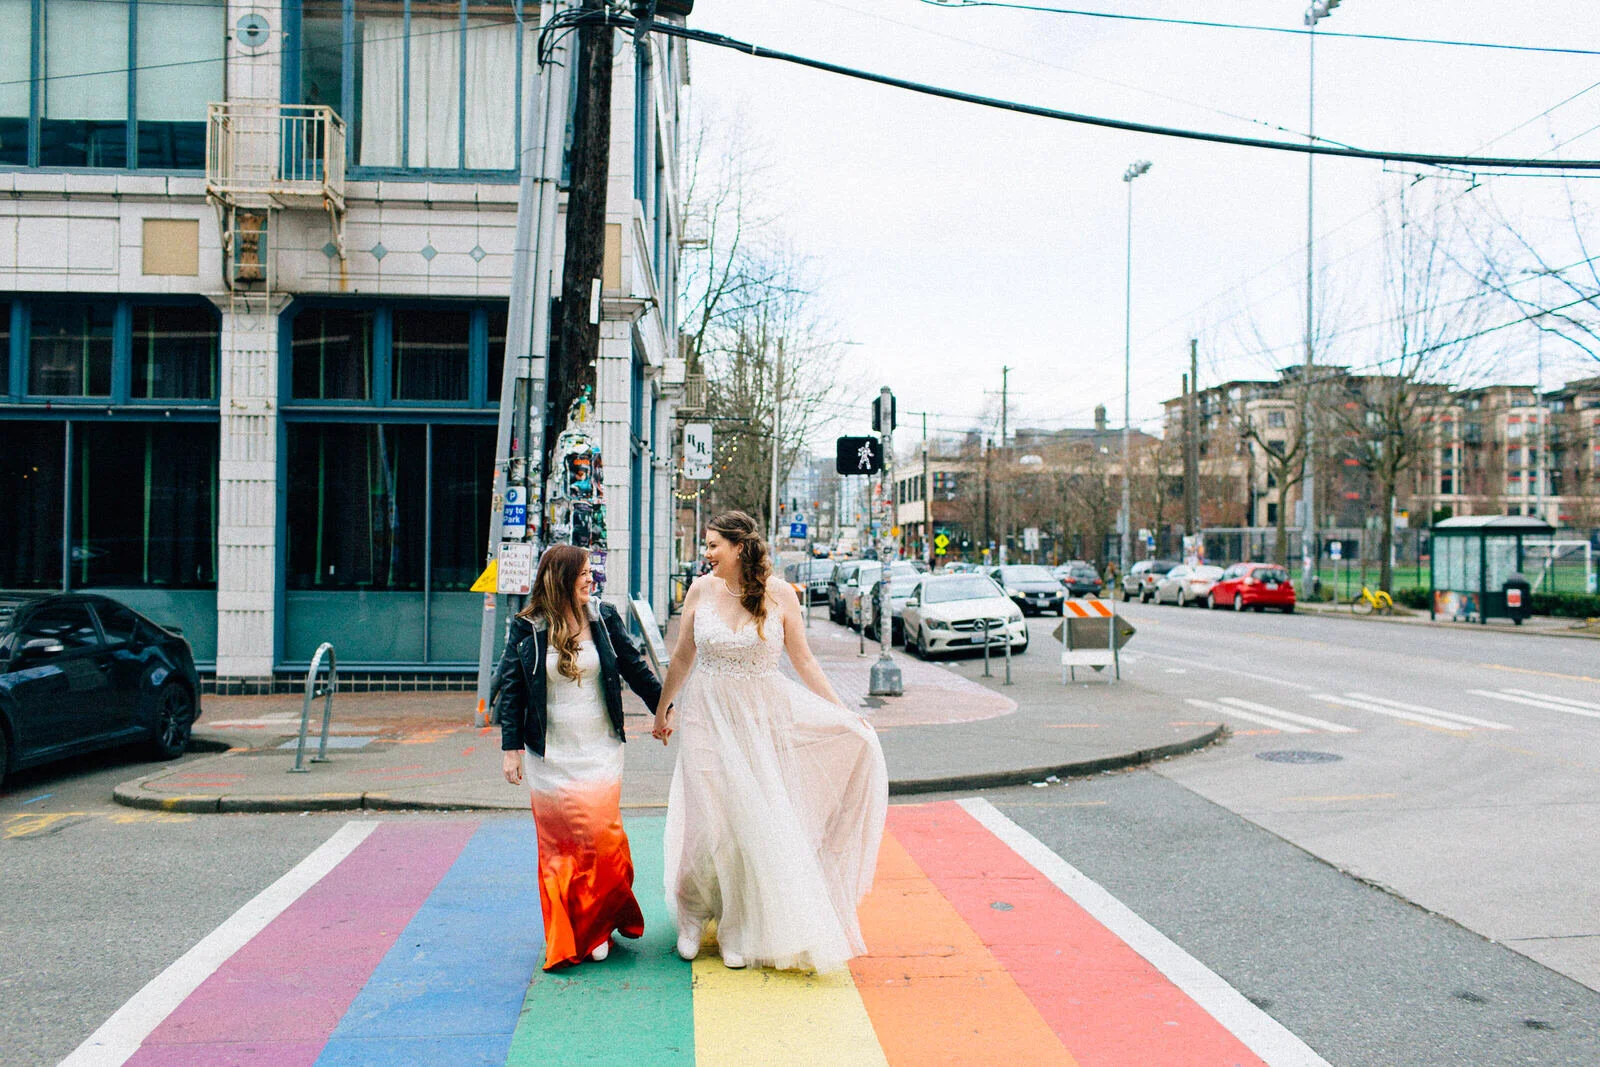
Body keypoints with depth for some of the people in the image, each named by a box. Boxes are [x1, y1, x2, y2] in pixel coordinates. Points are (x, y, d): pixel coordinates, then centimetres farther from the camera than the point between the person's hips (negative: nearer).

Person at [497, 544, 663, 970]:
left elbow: (635, 668, 11)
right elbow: (511, 689, 2)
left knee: (601, 834, -6)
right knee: (557, 843, 3)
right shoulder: (527, 628, -2)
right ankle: (564, 938, 16)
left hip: (599, 750, 1)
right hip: (550, 755, 0)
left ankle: (601, 924, 14)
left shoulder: (603, 618, 2)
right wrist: (511, 747, -1)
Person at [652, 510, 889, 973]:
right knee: (711, 821, 0)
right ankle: (694, 916, 25)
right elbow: (683, 656, 11)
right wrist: (663, 709, 19)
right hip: (709, 717, 0)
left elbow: (804, 660, 1)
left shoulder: (779, 593, -5)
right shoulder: (702, 590, -1)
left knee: (760, 821, 1)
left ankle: (746, 931, 18)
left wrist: (842, 712, -2)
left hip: (764, 717, 0)